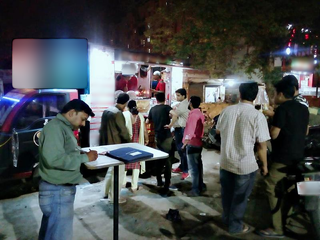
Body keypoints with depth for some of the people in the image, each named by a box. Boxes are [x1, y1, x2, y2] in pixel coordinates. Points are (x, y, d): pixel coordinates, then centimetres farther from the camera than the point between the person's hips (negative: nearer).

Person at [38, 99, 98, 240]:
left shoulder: (64, 128, 13)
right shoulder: (54, 127, -19)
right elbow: (54, 158, -30)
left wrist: (81, 153, 2)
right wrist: (84, 157, -21)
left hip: (61, 189, 10)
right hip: (58, 191, -10)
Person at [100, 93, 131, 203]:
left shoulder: (107, 111, 7)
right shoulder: (118, 113, -20)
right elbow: (123, 131, -16)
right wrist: (129, 142, 0)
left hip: (106, 144, 9)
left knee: (111, 169, 22)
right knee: (118, 172, 4)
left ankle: (107, 192, 32)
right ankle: (114, 197, 13)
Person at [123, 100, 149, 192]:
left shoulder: (124, 114, -6)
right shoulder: (140, 116, 0)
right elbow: (144, 130, 3)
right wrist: (146, 139, 19)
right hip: (137, 142, 1)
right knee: (136, 163, 8)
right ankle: (134, 187, 11)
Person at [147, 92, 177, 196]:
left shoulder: (152, 109, 7)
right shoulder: (166, 107, -7)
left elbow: (147, 122, 20)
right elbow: (175, 115, -27)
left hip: (157, 137, 4)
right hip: (166, 136, -4)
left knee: (159, 159, 19)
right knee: (167, 160, 0)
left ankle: (159, 181, 27)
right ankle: (166, 186, 0)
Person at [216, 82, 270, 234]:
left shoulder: (227, 110, -4)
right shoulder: (258, 116, -17)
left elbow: (218, 131, 12)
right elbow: (262, 145, -13)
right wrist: (264, 165, 1)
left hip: (225, 162, 4)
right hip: (245, 165, -4)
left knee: (227, 193, 22)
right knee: (240, 197, 14)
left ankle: (226, 218, 43)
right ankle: (235, 226, 30)